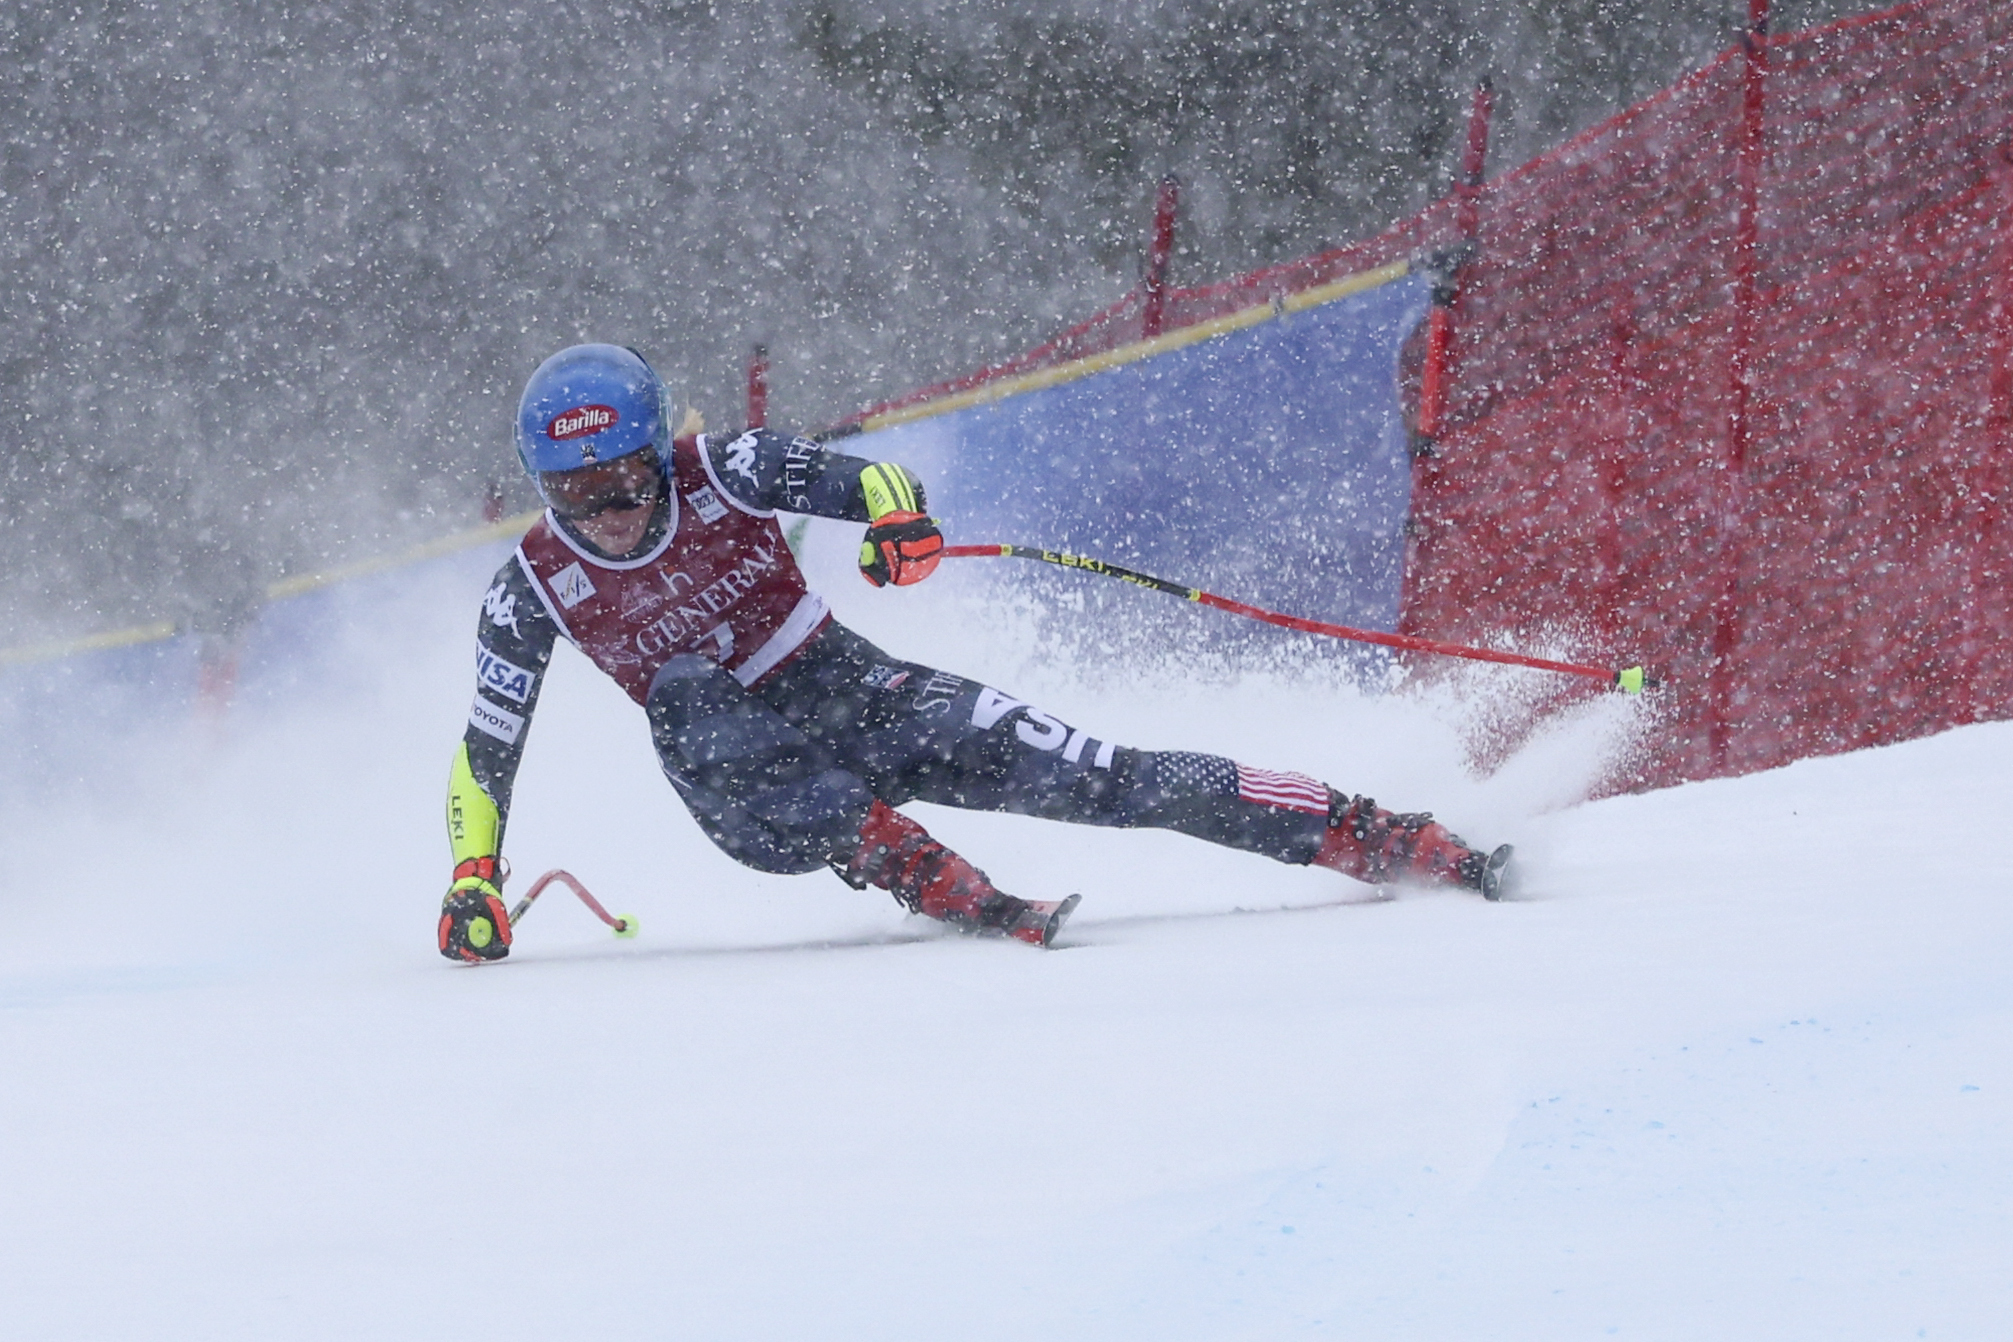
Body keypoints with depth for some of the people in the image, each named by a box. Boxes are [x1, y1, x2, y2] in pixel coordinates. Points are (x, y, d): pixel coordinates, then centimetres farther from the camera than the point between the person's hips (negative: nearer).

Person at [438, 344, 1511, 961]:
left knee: (1087, 774, -17)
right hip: (750, 778, 0)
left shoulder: (720, 474, -14)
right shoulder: (534, 591, -11)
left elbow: (867, 479, -19)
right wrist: (474, 881, -17)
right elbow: (484, 759, -4)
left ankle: (1380, 838, -15)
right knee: (685, 697, -36)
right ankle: (937, 887, -37)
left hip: (858, 696, 0)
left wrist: (898, 517, -42)